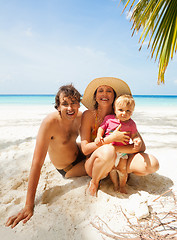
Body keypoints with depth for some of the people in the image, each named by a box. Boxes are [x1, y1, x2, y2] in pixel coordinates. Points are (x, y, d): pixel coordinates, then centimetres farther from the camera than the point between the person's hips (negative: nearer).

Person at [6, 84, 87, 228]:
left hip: (79, 152, 6)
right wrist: (29, 205, -33)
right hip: (68, 168, -5)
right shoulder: (51, 122, -34)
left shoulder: (80, 116, -14)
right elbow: (37, 162, -35)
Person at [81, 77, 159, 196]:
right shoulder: (89, 115, -11)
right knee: (107, 151, -38)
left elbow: (141, 146, -11)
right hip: (94, 164, -2)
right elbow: (85, 149, -15)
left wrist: (115, 148, -27)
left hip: (116, 162, 3)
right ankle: (94, 182, -7)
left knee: (152, 164, -18)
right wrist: (112, 138, -26)